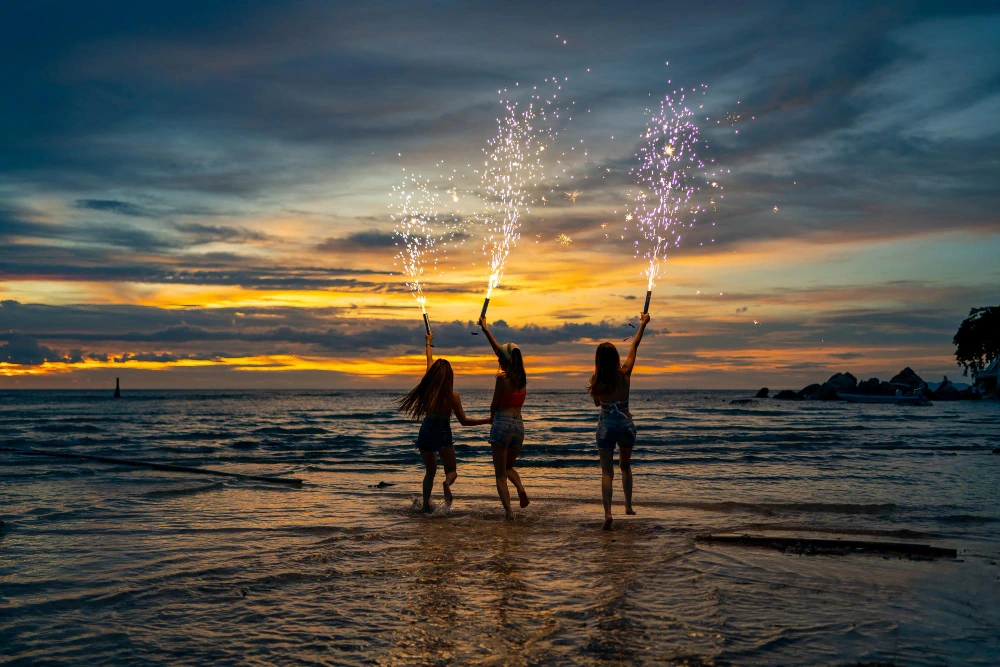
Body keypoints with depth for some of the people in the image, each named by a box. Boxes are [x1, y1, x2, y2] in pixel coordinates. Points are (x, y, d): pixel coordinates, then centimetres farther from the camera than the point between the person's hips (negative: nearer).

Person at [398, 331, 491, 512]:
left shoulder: (428, 389, -5)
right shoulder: (452, 396, -13)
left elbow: (430, 361, 11)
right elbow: (464, 421, -7)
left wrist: (428, 342, 28)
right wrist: (487, 420, 1)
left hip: (426, 434, 3)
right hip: (443, 435, -3)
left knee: (430, 471, 22)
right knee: (451, 470, 13)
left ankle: (425, 503, 8)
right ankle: (447, 483, -23)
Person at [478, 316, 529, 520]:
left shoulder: (503, 377, -10)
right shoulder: (522, 377, 9)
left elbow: (494, 407, -4)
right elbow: (499, 350, 18)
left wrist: (493, 413, 20)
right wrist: (485, 330, 27)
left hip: (503, 423, -6)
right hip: (519, 425, 6)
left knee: (500, 473, 1)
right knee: (508, 466, 24)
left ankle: (508, 511, -10)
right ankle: (520, 488, -6)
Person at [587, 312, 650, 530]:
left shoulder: (596, 380, -7)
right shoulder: (625, 373, -6)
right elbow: (634, 346, 6)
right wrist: (643, 324, 17)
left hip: (606, 424, -2)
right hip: (626, 424, 2)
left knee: (607, 471, -2)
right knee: (625, 466, 24)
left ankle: (608, 512, -17)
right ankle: (628, 505, 30)